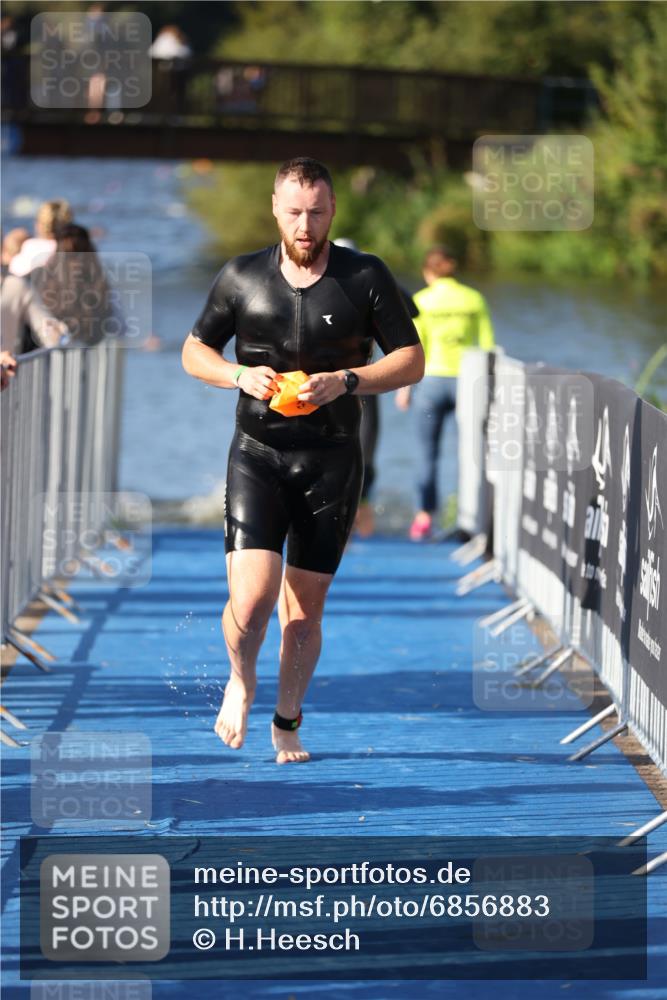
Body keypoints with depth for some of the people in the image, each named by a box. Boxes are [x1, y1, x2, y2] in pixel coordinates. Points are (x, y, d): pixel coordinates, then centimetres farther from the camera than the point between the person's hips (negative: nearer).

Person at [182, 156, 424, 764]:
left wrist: (346, 381, -16)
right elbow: (194, 351, 14)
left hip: (331, 462, 0)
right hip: (258, 456, 0)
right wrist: (239, 375, -8)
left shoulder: (366, 278, 0)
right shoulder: (241, 277, 3)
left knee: (305, 608, 6)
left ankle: (287, 723, 26)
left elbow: (412, 361, 1)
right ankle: (240, 682, 17)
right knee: (252, 599, -15)